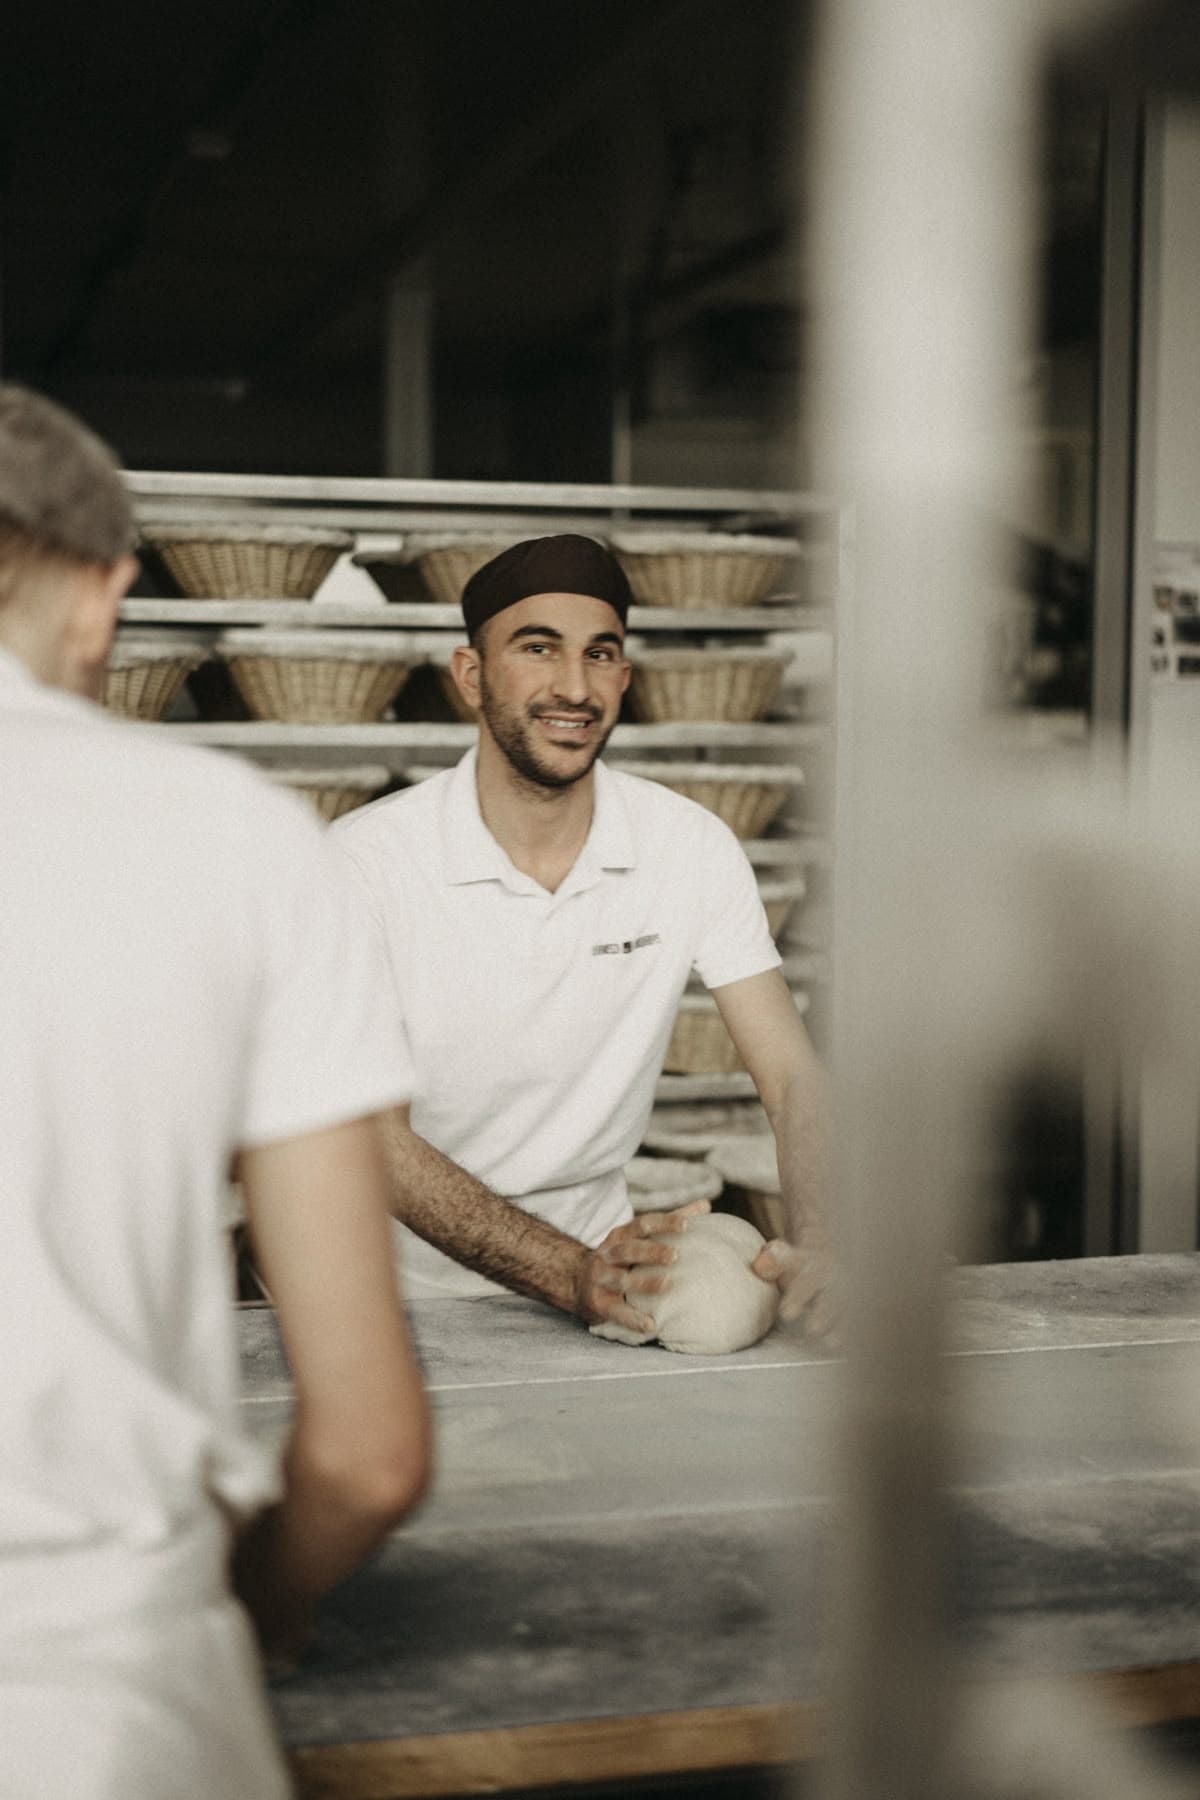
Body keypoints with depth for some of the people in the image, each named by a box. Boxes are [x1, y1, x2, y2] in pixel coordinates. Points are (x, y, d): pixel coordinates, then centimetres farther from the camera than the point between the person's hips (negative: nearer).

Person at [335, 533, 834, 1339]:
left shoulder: (694, 847, -4)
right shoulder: (369, 858, -14)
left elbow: (793, 1076, -6)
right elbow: (374, 1140, -18)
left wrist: (818, 1249, -27)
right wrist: (571, 1273, -31)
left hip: (595, 1258, 2)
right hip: (404, 1290, -2)